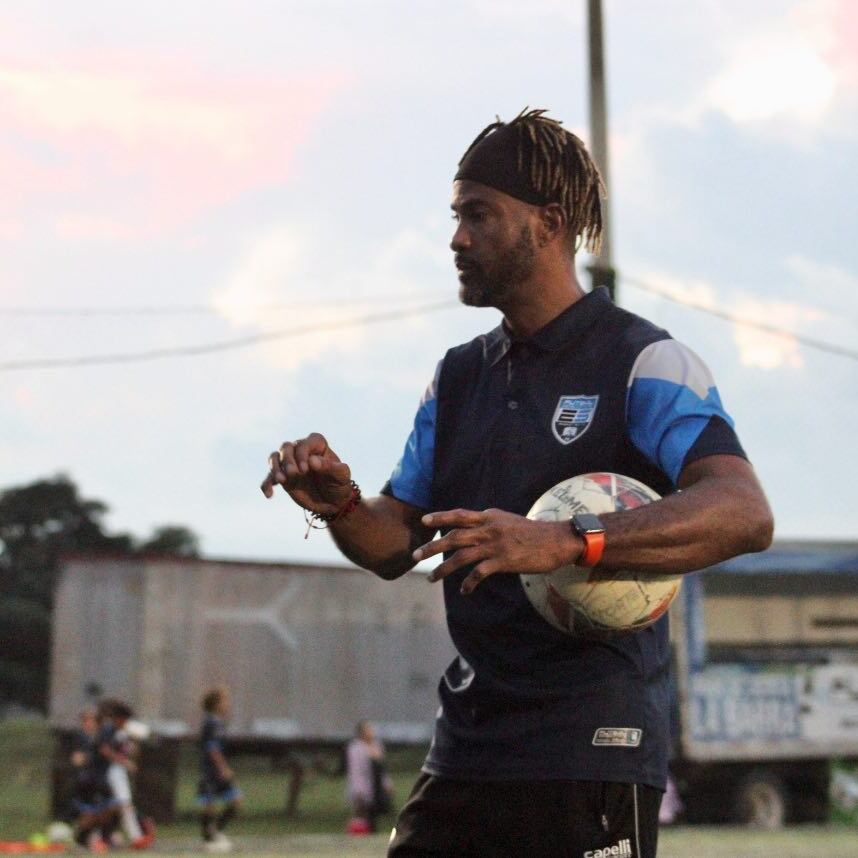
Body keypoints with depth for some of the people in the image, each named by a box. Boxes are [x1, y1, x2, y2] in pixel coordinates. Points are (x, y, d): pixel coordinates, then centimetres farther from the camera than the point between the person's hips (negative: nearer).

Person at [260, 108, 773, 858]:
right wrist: (339, 504, -6)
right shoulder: (458, 377, 16)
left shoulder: (643, 360, -6)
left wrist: (565, 543, -33)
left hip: (592, 753, -6)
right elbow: (396, 545, 17)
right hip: (465, 749, 6)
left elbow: (744, 514, -21)